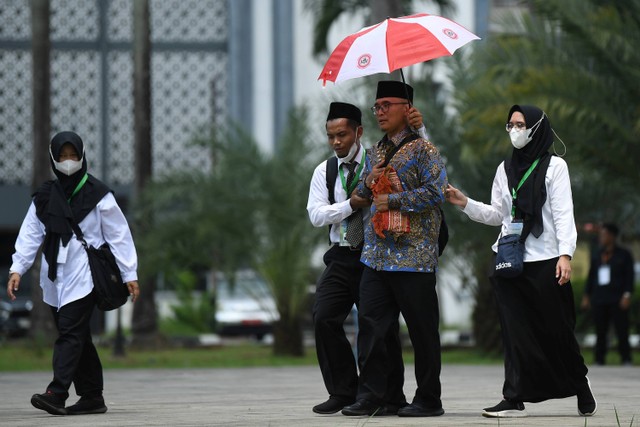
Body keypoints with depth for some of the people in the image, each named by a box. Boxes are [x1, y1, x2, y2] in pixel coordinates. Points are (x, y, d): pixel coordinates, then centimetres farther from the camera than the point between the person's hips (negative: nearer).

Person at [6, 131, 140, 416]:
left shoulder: (98, 195, 0)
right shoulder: (44, 197, 11)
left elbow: (118, 235, 1)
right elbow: (30, 234, 7)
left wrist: (129, 274, -2)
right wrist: (17, 268, -5)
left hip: (83, 276, -5)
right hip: (55, 277, 5)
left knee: (70, 332, -16)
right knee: (78, 338, 9)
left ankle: (57, 394, -25)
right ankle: (92, 397, 14)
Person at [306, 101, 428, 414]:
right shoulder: (325, 171, 8)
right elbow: (316, 214, -1)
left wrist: (419, 130, -28)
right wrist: (351, 205, -16)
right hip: (341, 258, 3)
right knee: (324, 319, -9)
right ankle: (343, 392, 1)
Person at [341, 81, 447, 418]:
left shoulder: (422, 150, -5)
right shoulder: (377, 152, 17)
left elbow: (435, 193, -15)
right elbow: (360, 197, 26)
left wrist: (393, 201, -16)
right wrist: (367, 183, 3)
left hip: (413, 256, -7)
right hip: (377, 256, 7)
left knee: (422, 330, 0)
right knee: (371, 324, 1)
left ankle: (428, 400, 7)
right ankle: (374, 395, 5)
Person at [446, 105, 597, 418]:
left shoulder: (554, 166, 0)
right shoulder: (506, 168, 15)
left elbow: (563, 214, -5)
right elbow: (497, 215, 16)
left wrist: (565, 254, -15)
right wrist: (465, 203, 2)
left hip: (545, 262, -4)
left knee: (556, 330, 2)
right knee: (516, 331, -3)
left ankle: (580, 385, 23)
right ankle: (514, 399, -5)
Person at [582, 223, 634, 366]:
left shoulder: (624, 255, 4)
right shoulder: (596, 256, 16)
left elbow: (630, 276, -1)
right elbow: (591, 277, 18)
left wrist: (627, 295, -11)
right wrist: (586, 295, 11)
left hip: (618, 300, -4)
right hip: (599, 300, 4)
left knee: (622, 331, -7)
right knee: (600, 332, 3)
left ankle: (626, 360, -5)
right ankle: (599, 361, 6)